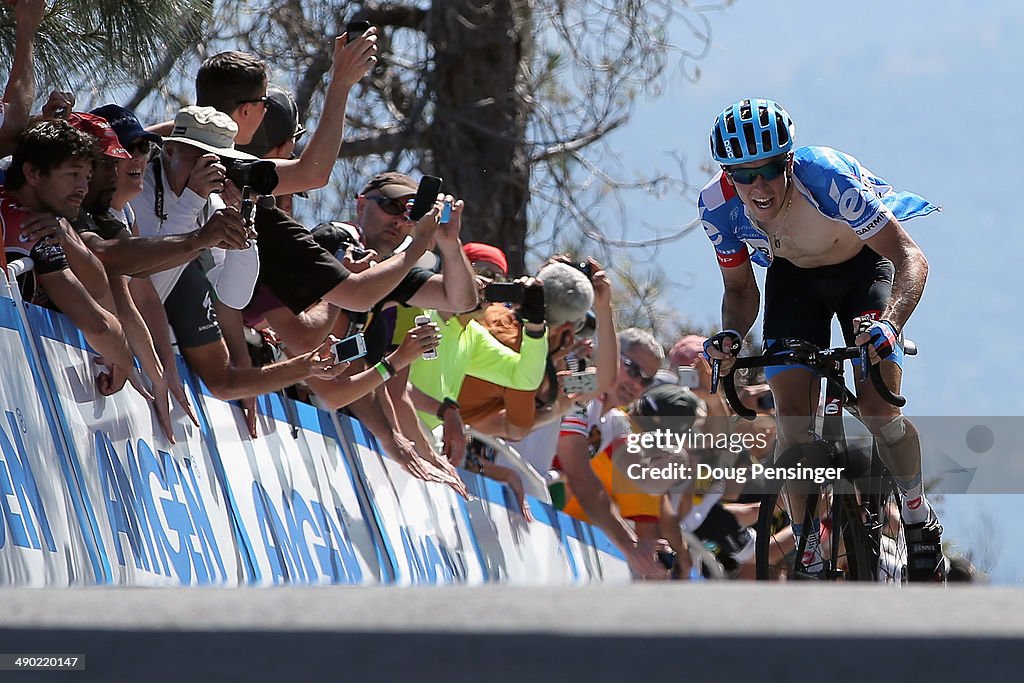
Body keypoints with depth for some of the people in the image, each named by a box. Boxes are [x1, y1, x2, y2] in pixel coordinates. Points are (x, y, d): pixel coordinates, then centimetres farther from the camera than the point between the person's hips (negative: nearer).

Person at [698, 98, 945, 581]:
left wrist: (889, 322, -54)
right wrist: (731, 334, -29)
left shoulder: (828, 179, -38)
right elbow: (740, 289, -7)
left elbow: (911, 258, -36)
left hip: (863, 266, -3)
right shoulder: (718, 206, -25)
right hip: (793, 277, 3)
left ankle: (920, 520, 9)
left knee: (878, 407, -18)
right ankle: (808, 557, 1)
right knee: (792, 419, -12)